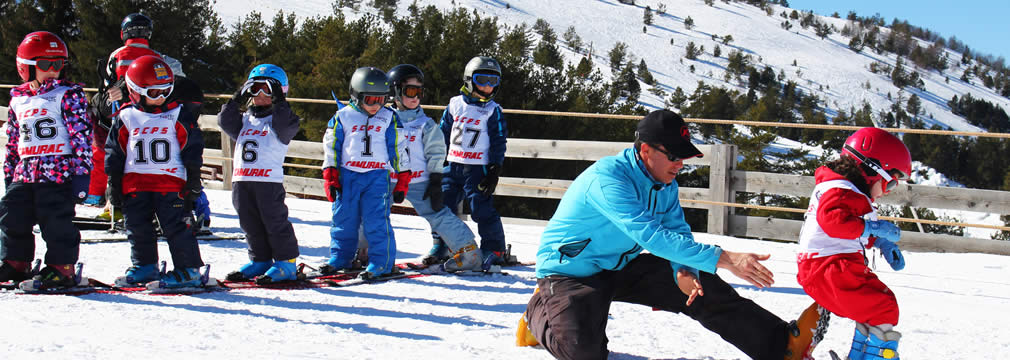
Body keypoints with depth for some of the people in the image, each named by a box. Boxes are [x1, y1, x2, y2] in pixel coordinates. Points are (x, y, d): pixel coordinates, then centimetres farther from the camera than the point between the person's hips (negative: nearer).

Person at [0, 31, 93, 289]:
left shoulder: (68, 95, -2)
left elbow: (82, 135, -7)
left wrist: (81, 171, -12)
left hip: (59, 172, -6)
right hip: (24, 175, 6)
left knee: (57, 221, -5)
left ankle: (62, 267, 6)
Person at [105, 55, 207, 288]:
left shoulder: (179, 115, 0)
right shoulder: (126, 117, 5)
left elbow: (192, 148, 3)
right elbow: (114, 152, 10)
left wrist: (193, 180, -1)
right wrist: (114, 184, 8)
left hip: (170, 183, -4)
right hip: (134, 184, 4)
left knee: (175, 227, -6)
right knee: (137, 228, 10)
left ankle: (188, 270, -1)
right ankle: (144, 267, 25)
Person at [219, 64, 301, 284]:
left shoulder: (279, 119, 2)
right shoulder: (245, 119, 19)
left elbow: (286, 126, -18)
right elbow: (225, 122, 7)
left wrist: (279, 102, -17)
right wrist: (237, 100, 2)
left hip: (270, 180, -6)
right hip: (241, 181, 6)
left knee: (274, 222, -3)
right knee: (250, 224, 12)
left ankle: (286, 262, 5)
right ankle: (260, 261, 23)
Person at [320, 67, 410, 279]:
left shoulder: (389, 118, 5)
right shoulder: (343, 117, 4)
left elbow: (398, 149, 8)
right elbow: (331, 148, 7)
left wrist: (402, 182, 6)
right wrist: (330, 179, 3)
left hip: (378, 176, -1)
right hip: (347, 176, 1)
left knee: (376, 220, -8)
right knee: (344, 219, 7)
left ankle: (382, 263, 0)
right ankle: (340, 258, 23)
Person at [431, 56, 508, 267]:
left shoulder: (493, 111, -1)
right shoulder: (455, 104, 8)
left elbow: (498, 143, -1)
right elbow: (443, 133, 15)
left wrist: (494, 171, -8)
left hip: (477, 168, -4)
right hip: (453, 165, 4)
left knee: (482, 209, -8)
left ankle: (494, 250, 5)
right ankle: (440, 247, 20)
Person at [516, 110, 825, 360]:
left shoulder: (666, 184, -2)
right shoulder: (607, 178, -31)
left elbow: (678, 233, 2)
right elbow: (651, 236, -40)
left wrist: (683, 270, -24)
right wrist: (724, 259, -43)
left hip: (622, 267, 7)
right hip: (570, 271, -7)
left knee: (703, 289, -8)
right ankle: (541, 312, 2)